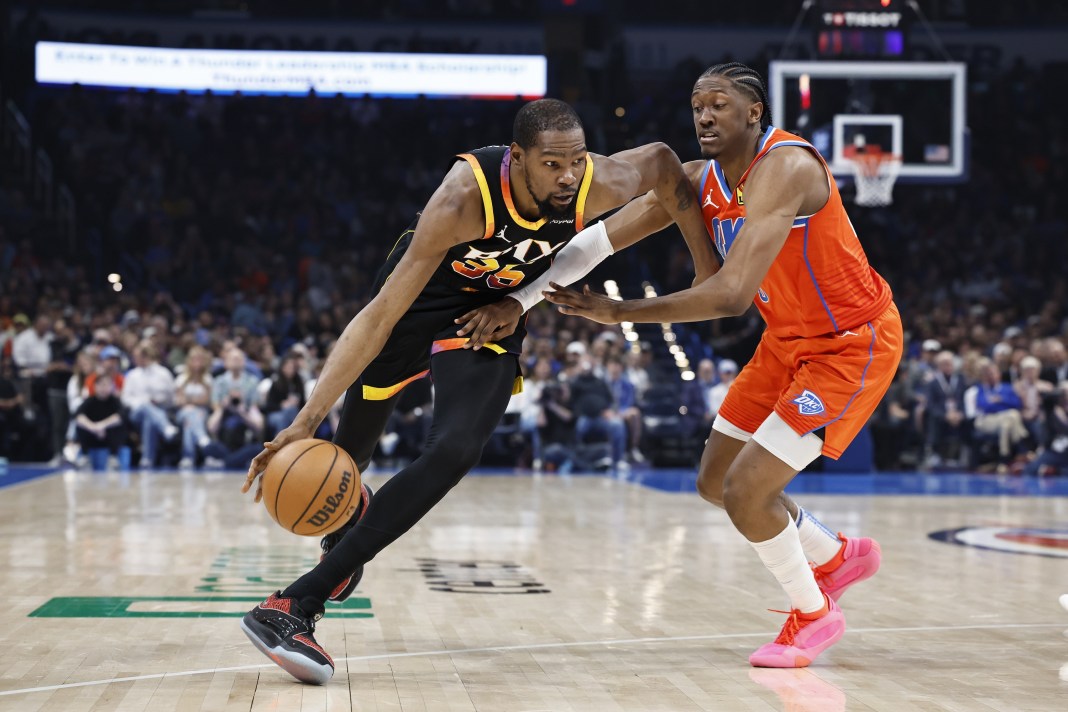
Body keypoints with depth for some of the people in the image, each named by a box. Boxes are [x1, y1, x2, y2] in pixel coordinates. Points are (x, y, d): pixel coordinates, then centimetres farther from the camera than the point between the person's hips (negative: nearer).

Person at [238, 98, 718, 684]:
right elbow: (380, 316, -37)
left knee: (453, 455, -22)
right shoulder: (465, 198, -37)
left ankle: (297, 604, -23)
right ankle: (345, 519, 55)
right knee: (353, 443, 16)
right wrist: (306, 421, -42)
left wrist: (706, 266, 0)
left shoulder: (598, 185, -27)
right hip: (417, 295, -2)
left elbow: (662, 162, -2)